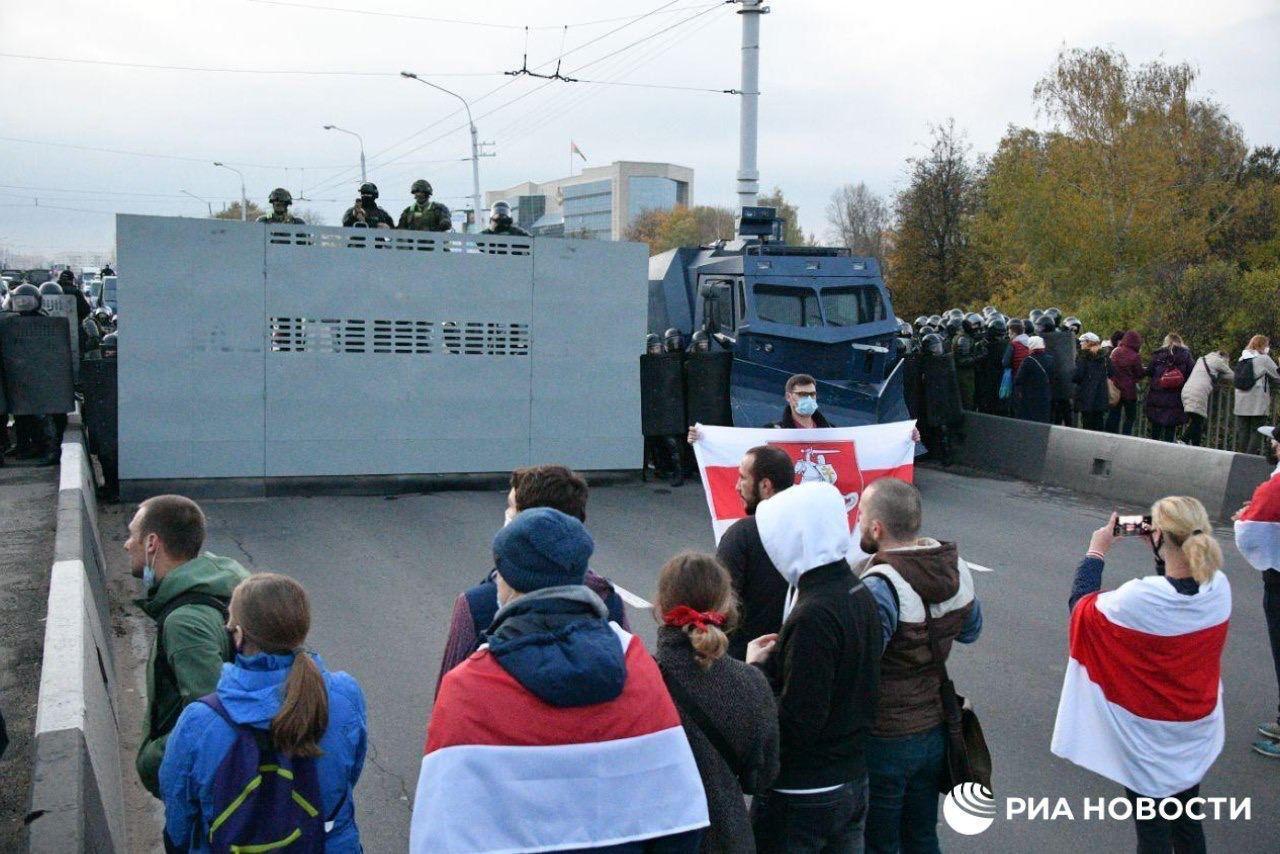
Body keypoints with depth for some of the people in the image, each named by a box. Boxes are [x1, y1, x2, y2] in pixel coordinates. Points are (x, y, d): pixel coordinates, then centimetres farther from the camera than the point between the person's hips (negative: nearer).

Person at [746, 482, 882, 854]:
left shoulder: (812, 617, -25)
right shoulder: (860, 594, 3)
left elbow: (796, 724, -25)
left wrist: (758, 668, -12)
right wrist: (779, 658, 6)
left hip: (801, 796, -8)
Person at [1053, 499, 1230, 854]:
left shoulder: (1139, 598, -30)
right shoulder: (1220, 587, -14)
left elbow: (1081, 605, -11)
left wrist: (1096, 551, -3)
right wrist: (1161, 554, 1)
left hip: (1148, 738, -5)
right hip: (1197, 732, 5)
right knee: (1188, 823, 23)